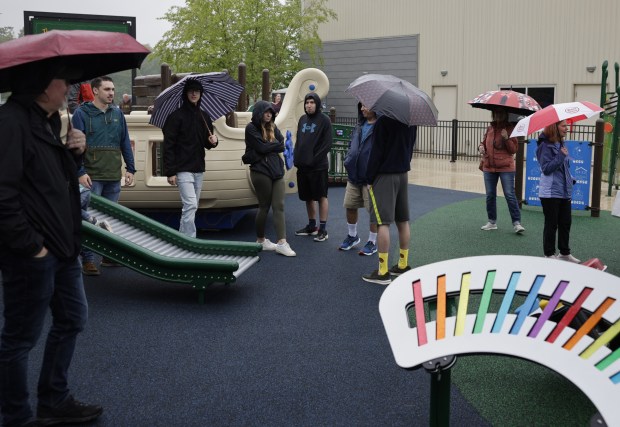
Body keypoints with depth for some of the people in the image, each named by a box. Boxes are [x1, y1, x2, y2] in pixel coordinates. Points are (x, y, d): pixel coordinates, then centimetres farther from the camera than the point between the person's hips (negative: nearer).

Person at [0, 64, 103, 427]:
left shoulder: (49, 121, 12)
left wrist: (76, 152, 3)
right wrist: (30, 245, -20)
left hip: (62, 246, 10)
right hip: (33, 254, -10)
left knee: (72, 320, 21)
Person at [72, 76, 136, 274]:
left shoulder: (117, 113, 11)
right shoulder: (82, 113, -4)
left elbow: (125, 143, 14)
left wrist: (130, 169, 9)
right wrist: (80, 172, -15)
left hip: (114, 176, 5)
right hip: (92, 176, -5)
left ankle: (109, 255, 22)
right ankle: (88, 260, 2)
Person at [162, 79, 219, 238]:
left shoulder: (204, 117, 13)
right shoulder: (176, 116, -6)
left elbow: (207, 143, 21)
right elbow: (168, 145, -9)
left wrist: (213, 141, -5)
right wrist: (170, 172, -15)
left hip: (198, 168, 6)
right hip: (183, 169, -6)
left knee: (192, 206, 10)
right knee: (190, 205, -14)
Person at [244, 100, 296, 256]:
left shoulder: (273, 127, 15)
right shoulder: (251, 128, -3)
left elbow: (282, 145, 4)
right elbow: (262, 147, -13)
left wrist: (269, 147, -9)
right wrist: (276, 145, 1)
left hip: (277, 170, 6)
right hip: (261, 172, -6)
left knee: (279, 206, -2)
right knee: (264, 207, 3)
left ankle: (282, 243, -6)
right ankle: (260, 240, 20)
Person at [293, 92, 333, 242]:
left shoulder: (324, 120, -5)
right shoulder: (302, 119, 14)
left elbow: (327, 143, -10)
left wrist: (315, 159, -16)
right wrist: (297, 158, 6)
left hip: (318, 166, -6)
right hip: (303, 165, 6)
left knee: (321, 196, -1)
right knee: (307, 197, 13)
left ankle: (323, 229, 3)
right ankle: (311, 226, 25)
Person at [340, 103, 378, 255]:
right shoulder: (360, 126, 11)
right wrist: (349, 159, 7)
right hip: (354, 175, 7)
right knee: (349, 206, 14)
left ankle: (372, 242, 18)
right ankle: (352, 236, 34)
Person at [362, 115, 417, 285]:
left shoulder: (383, 120, -15)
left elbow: (376, 152, -15)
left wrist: (369, 179, -8)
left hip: (384, 176, -7)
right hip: (402, 175, 8)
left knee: (382, 222, -6)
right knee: (403, 221, 13)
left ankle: (383, 272, -6)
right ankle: (403, 265, 23)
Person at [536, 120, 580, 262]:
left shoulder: (561, 144, 14)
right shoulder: (545, 145, -12)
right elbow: (546, 169, -17)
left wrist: (570, 179, 9)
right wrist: (560, 156, -23)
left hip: (564, 192, 8)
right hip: (550, 192, -8)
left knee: (565, 223, 12)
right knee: (552, 224, 0)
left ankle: (564, 252, 23)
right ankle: (549, 254, 10)